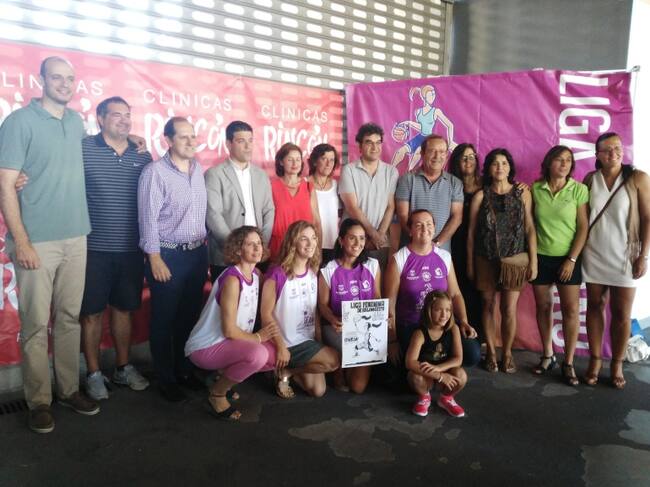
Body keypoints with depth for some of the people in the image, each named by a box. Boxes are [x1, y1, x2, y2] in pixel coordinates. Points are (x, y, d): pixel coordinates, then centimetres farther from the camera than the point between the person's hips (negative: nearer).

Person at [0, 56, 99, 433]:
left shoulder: (77, 121, 11)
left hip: (76, 238, 5)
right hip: (37, 241, -5)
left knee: (70, 318, 11)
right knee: (37, 324, 2)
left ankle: (69, 388, 23)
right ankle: (39, 401, 14)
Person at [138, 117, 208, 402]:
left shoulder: (198, 169, 9)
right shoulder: (155, 172, -10)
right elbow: (148, 218, -13)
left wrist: (204, 246, 11)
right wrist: (155, 258, -15)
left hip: (198, 253, 6)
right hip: (168, 255, -6)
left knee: (190, 315, 15)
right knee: (164, 319, 7)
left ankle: (185, 370, 31)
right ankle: (166, 379, 21)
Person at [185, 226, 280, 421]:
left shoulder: (256, 273, 3)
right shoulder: (232, 279, -23)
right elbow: (229, 330, -23)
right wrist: (258, 337, -11)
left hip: (229, 342, 9)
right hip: (205, 347, -9)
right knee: (257, 354, -32)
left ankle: (225, 377, 14)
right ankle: (217, 392, -6)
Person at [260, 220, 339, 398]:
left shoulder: (314, 271, 1)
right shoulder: (277, 274, -20)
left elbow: (315, 308, 8)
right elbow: (266, 314, -16)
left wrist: (319, 339, 3)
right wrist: (280, 346, -16)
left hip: (308, 340, 6)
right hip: (287, 343, -6)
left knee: (318, 390, 0)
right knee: (333, 360, -17)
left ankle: (288, 368, 23)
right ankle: (284, 372, 1)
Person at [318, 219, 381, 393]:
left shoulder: (373, 265, 0)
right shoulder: (328, 271, -8)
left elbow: (377, 298, 7)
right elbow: (323, 304, -4)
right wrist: (333, 320, -25)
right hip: (338, 327, -1)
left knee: (359, 386, -10)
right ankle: (339, 369, 9)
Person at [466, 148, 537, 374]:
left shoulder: (522, 193, 1)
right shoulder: (481, 196, 1)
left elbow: (530, 228, 1)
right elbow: (471, 231, 3)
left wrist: (533, 261, -3)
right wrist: (470, 263, 2)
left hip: (514, 260, 0)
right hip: (486, 260, 1)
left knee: (509, 308, 1)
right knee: (489, 306, 7)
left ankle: (507, 352, 19)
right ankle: (491, 352, 21)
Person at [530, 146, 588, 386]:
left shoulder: (579, 190, -5)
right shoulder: (535, 189, 0)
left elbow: (583, 227, -6)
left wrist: (572, 259, -11)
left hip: (568, 258, -1)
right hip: (541, 256, 2)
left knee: (571, 310, -1)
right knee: (543, 306, 8)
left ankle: (568, 363, 10)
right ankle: (547, 356, 23)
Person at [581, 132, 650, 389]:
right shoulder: (590, 179, 2)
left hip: (623, 256, -2)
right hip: (593, 255, 2)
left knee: (622, 314, 3)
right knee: (594, 307, 8)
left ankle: (617, 364, 18)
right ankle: (595, 360, 19)